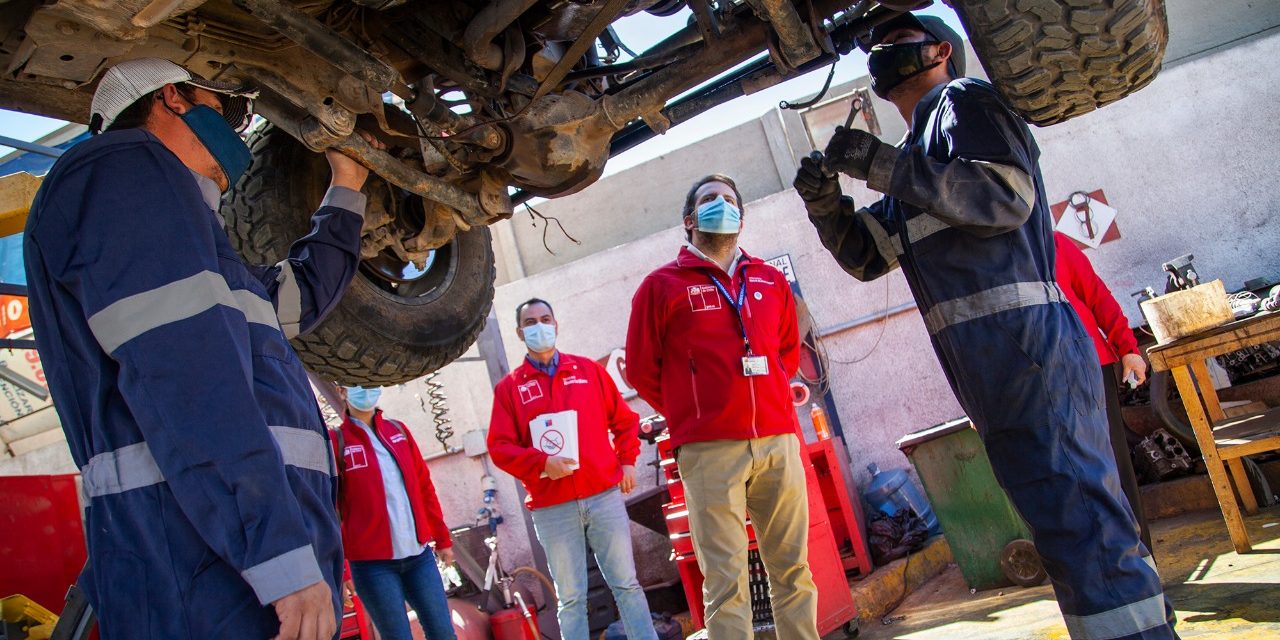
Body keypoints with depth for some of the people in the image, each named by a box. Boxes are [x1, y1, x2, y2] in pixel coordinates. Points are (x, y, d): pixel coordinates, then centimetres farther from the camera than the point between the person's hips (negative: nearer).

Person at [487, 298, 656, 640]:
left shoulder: (589, 369, 11)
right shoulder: (509, 387, 6)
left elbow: (624, 419, 16)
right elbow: (500, 446, 0)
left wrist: (627, 460, 6)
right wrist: (542, 462, -14)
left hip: (604, 495, 1)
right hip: (551, 507, -1)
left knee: (626, 583, 5)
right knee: (570, 598, 4)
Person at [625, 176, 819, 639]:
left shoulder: (771, 281, 16)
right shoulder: (662, 285, 4)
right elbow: (641, 368, 6)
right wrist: (691, 419, 9)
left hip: (778, 439, 4)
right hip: (709, 450, -4)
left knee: (793, 569, 7)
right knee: (725, 579, -4)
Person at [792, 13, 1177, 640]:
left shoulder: (962, 100, 3)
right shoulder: (917, 163, 28)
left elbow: (1007, 194, -15)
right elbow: (864, 254, 25)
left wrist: (883, 165, -17)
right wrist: (824, 201, 7)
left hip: (1027, 351, -9)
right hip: (993, 374, 9)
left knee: (1081, 526, -13)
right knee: (1068, 527, 12)